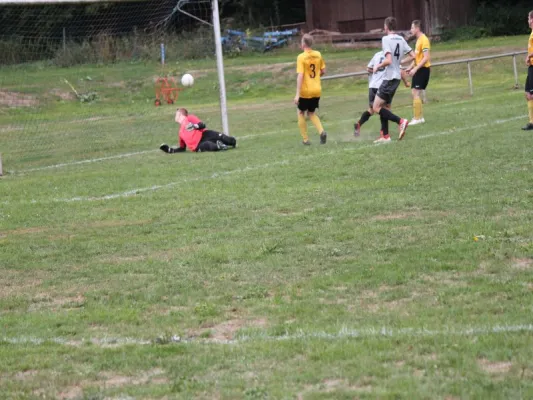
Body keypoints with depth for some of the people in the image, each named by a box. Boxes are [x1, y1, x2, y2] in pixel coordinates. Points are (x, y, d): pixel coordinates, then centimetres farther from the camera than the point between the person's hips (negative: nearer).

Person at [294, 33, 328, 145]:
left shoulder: (301, 57, -14)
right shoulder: (318, 55, 2)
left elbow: (300, 76, -20)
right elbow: (323, 71, 9)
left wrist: (297, 94, -20)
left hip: (306, 91, -5)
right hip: (317, 90, 5)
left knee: (301, 113, 15)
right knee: (311, 113, 20)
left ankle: (305, 139, 12)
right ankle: (322, 131, -6)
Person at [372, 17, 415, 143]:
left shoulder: (386, 39, -14)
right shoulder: (401, 39, 8)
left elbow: (388, 60, -23)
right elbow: (413, 55, 10)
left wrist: (378, 66, -5)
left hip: (389, 78, -8)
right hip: (397, 77, 8)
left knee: (376, 107, -4)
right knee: (382, 107, 15)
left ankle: (400, 121, -15)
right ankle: (385, 136, 12)